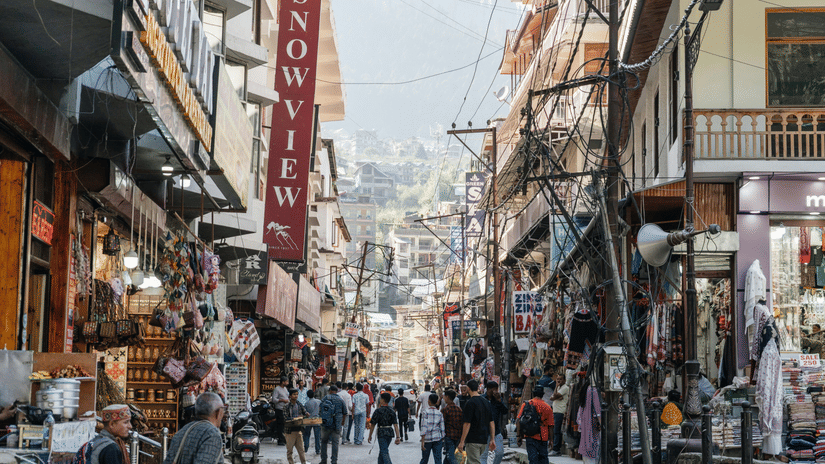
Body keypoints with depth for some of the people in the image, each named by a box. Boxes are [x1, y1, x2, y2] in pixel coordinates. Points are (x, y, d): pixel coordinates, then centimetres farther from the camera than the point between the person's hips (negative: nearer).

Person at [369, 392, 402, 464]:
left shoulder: (378, 411, -11)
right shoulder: (392, 411, 3)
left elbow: (373, 425, -7)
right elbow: (395, 424, -3)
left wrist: (370, 436, 2)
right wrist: (398, 437, -5)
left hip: (381, 433, -6)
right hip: (390, 433, 6)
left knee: (384, 453, -8)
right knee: (382, 451, 22)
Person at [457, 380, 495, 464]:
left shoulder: (470, 403, -13)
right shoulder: (486, 402, 10)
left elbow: (467, 424, -16)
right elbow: (491, 422, 10)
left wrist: (462, 442, -13)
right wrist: (492, 439, 13)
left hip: (473, 440, -7)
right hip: (484, 440, 7)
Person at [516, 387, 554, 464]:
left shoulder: (526, 404, 2)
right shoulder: (547, 407, 2)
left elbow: (518, 421, -4)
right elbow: (550, 426, 3)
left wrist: (519, 437, -1)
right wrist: (550, 440, 12)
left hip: (531, 437, -1)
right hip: (543, 438, 1)